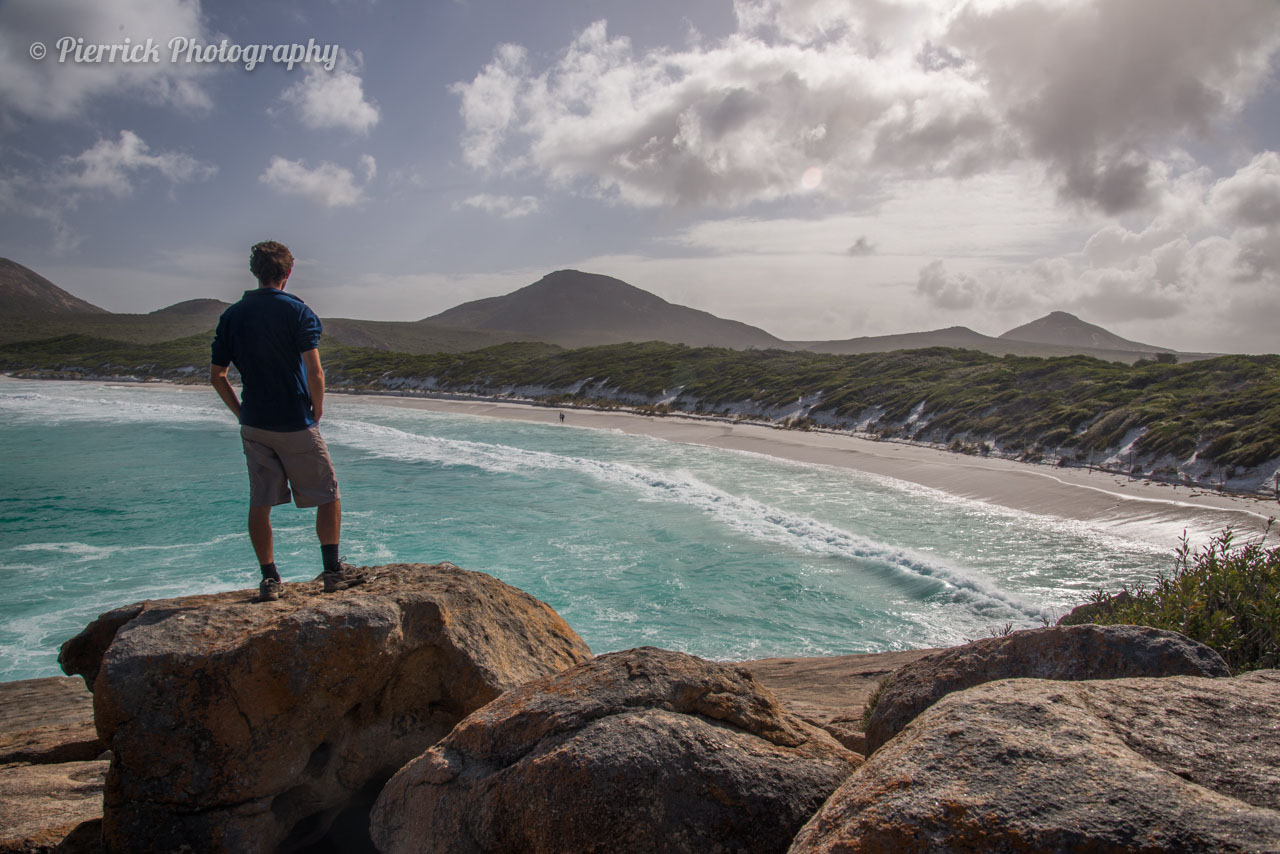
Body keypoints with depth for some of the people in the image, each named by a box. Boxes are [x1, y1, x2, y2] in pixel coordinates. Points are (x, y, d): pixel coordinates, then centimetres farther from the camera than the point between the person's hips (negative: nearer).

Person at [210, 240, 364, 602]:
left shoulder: (232, 315, 5)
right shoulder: (297, 311, -9)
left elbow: (216, 375, 5)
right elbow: (315, 373, -17)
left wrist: (242, 413, 14)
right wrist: (316, 412, -3)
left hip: (254, 426, 5)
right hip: (295, 424, -4)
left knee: (260, 504, 9)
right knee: (328, 495, 8)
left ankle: (269, 579, 13)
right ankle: (332, 569, 10)